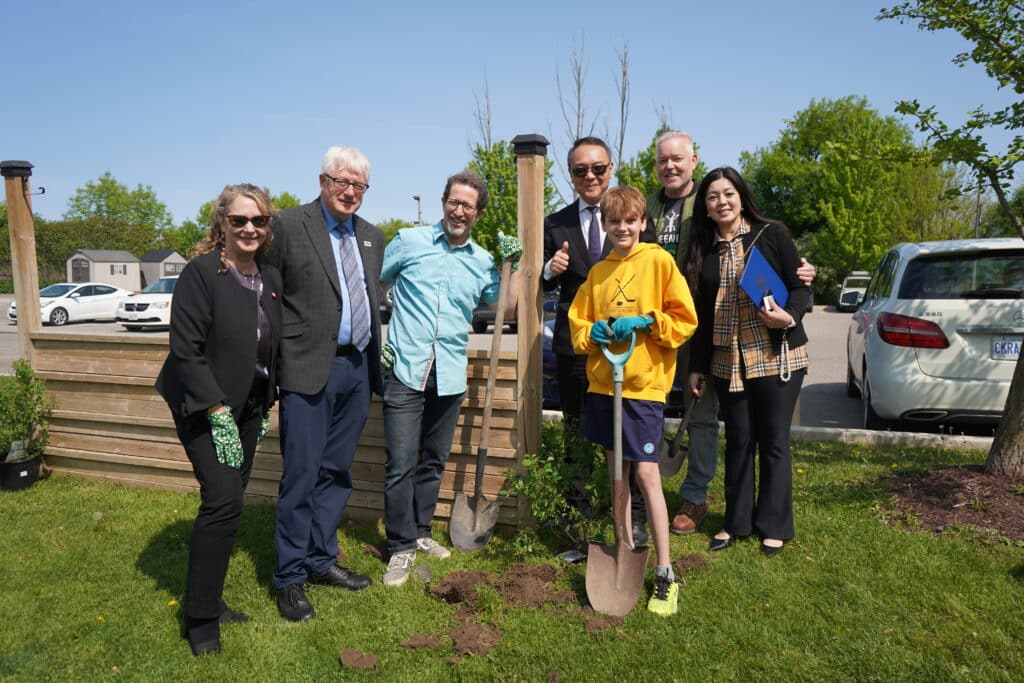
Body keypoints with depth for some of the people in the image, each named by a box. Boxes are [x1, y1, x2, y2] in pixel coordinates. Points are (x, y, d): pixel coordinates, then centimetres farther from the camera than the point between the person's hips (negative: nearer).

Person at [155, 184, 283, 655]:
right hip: (204, 406, -6)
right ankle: (200, 618, 6)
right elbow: (186, 350, -17)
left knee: (229, 502, 11)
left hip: (248, 405, 6)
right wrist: (218, 412, -19)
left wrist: (265, 406, 9)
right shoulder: (201, 272, -14)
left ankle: (209, 601, 27)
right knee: (223, 502, -11)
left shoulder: (271, 278, 5)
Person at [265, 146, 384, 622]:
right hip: (309, 367, -6)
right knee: (301, 475, 1)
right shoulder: (289, 225, -4)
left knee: (336, 472, 14)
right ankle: (290, 577, 16)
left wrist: (376, 361, 13)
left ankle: (321, 560, 29)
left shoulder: (371, 237, 14)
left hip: (358, 368, 6)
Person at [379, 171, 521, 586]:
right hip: (405, 370, -3)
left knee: (433, 461, 14)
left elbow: (506, 309, 8)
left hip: (450, 376, 4)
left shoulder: (482, 262, 10)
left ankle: (420, 532, 31)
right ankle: (402, 547, 13)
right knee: (401, 465, -2)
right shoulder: (410, 241, 2)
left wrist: (514, 265, 2)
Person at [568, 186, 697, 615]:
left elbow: (685, 319, -5)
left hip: (644, 384, -5)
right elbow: (577, 321, 16)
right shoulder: (597, 272, 11)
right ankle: (626, 549, 29)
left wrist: (643, 322, -16)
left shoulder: (658, 261, -3)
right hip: (602, 381, 5)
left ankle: (665, 573, 6)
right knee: (616, 470, 13)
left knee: (645, 473, -6)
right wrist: (592, 333, -5)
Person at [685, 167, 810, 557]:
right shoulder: (703, 249, 9)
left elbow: (800, 286, -1)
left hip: (775, 356, -3)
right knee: (738, 441, 10)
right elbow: (702, 311, 11)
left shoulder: (771, 234, -1)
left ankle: (774, 525, 18)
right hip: (727, 360, 3)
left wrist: (789, 317, -22)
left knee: (773, 441, 4)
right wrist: (696, 364, 10)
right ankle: (737, 521, 23)